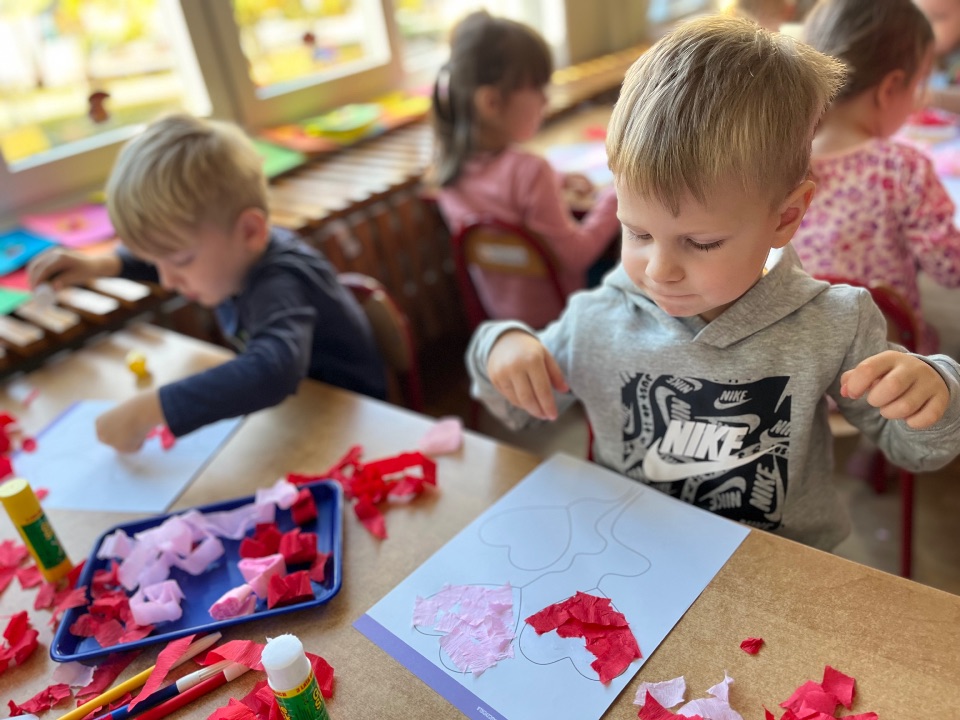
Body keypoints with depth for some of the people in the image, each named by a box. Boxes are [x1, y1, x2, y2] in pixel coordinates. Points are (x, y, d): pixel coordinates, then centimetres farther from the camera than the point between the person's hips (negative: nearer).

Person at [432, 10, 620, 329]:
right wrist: (614, 199, -12)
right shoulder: (528, 171, -31)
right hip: (549, 315, -7)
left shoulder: (449, 162, -8)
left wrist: (557, 183, 5)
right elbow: (576, 255, -22)